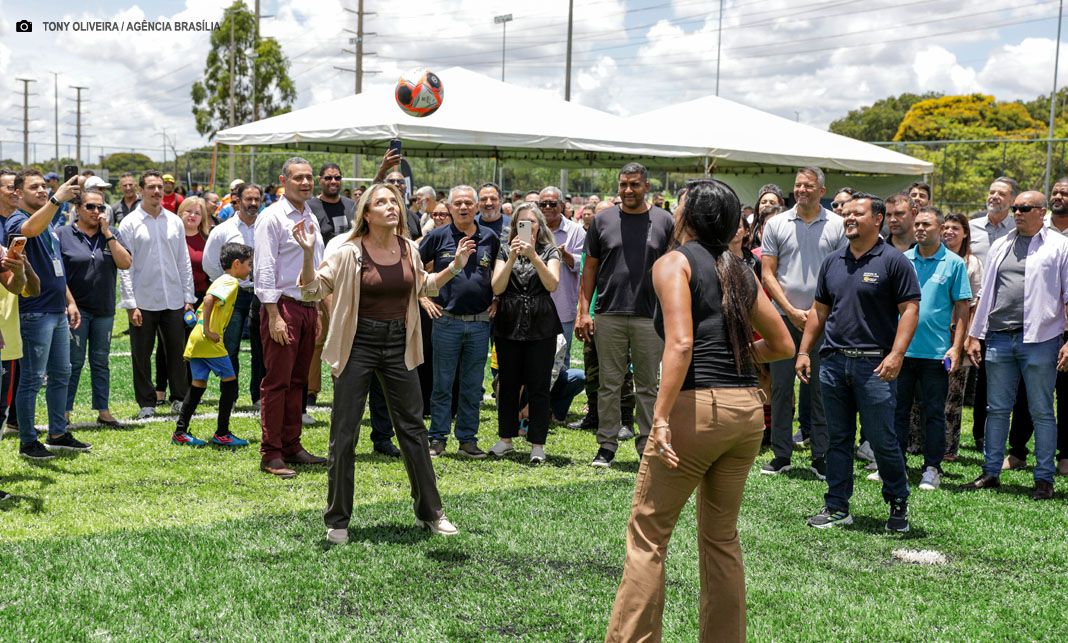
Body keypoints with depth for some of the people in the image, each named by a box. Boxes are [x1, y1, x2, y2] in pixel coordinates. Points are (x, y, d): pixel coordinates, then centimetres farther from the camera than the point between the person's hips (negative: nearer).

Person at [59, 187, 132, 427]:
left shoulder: (110, 235, 7)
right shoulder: (63, 235, -3)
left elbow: (125, 263, -7)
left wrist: (107, 233, -10)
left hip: (104, 310, 3)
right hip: (76, 308, -3)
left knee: (101, 362, 11)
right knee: (74, 362, -1)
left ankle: (103, 411, 18)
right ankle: (65, 412, 8)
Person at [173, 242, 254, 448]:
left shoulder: (219, 281, 22)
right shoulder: (230, 282, -8)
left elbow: (201, 310, 24)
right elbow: (209, 299, -26)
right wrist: (208, 330, -22)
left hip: (196, 339, 9)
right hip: (210, 342, -9)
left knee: (198, 384, 12)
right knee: (230, 381, -1)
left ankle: (180, 433, 13)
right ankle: (222, 434, 3)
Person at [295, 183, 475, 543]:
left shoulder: (409, 250, 3)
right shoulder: (350, 252, -11)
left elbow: (421, 286, 21)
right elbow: (313, 290, -11)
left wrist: (454, 267, 12)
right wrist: (308, 253, -25)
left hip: (398, 344, 4)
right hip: (358, 344, -4)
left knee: (413, 429, 10)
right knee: (344, 434, 1)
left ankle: (429, 512, 23)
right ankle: (337, 521, 15)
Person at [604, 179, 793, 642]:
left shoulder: (674, 262, -3)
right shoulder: (740, 272, 15)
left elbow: (681, 343, -17)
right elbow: (782, 345, 17)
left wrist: (661, 416, -19)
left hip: (697, 405, -6)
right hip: (748, 409, 7)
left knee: (647, 534, 3)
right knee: (722, 536, 18)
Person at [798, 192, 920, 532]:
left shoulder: (894, 261, -4)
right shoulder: (832, 262, 13)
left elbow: (910, 309, -8)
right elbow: (819, 310, 18)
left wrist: (896, 355, -18)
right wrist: (804, 351, 11)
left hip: (874, 364, -5)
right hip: (833, 362, 5)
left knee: (882, 440, -2)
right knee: (838, 438, 10)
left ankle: (898, 504, 16)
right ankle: (836, 507, 17)